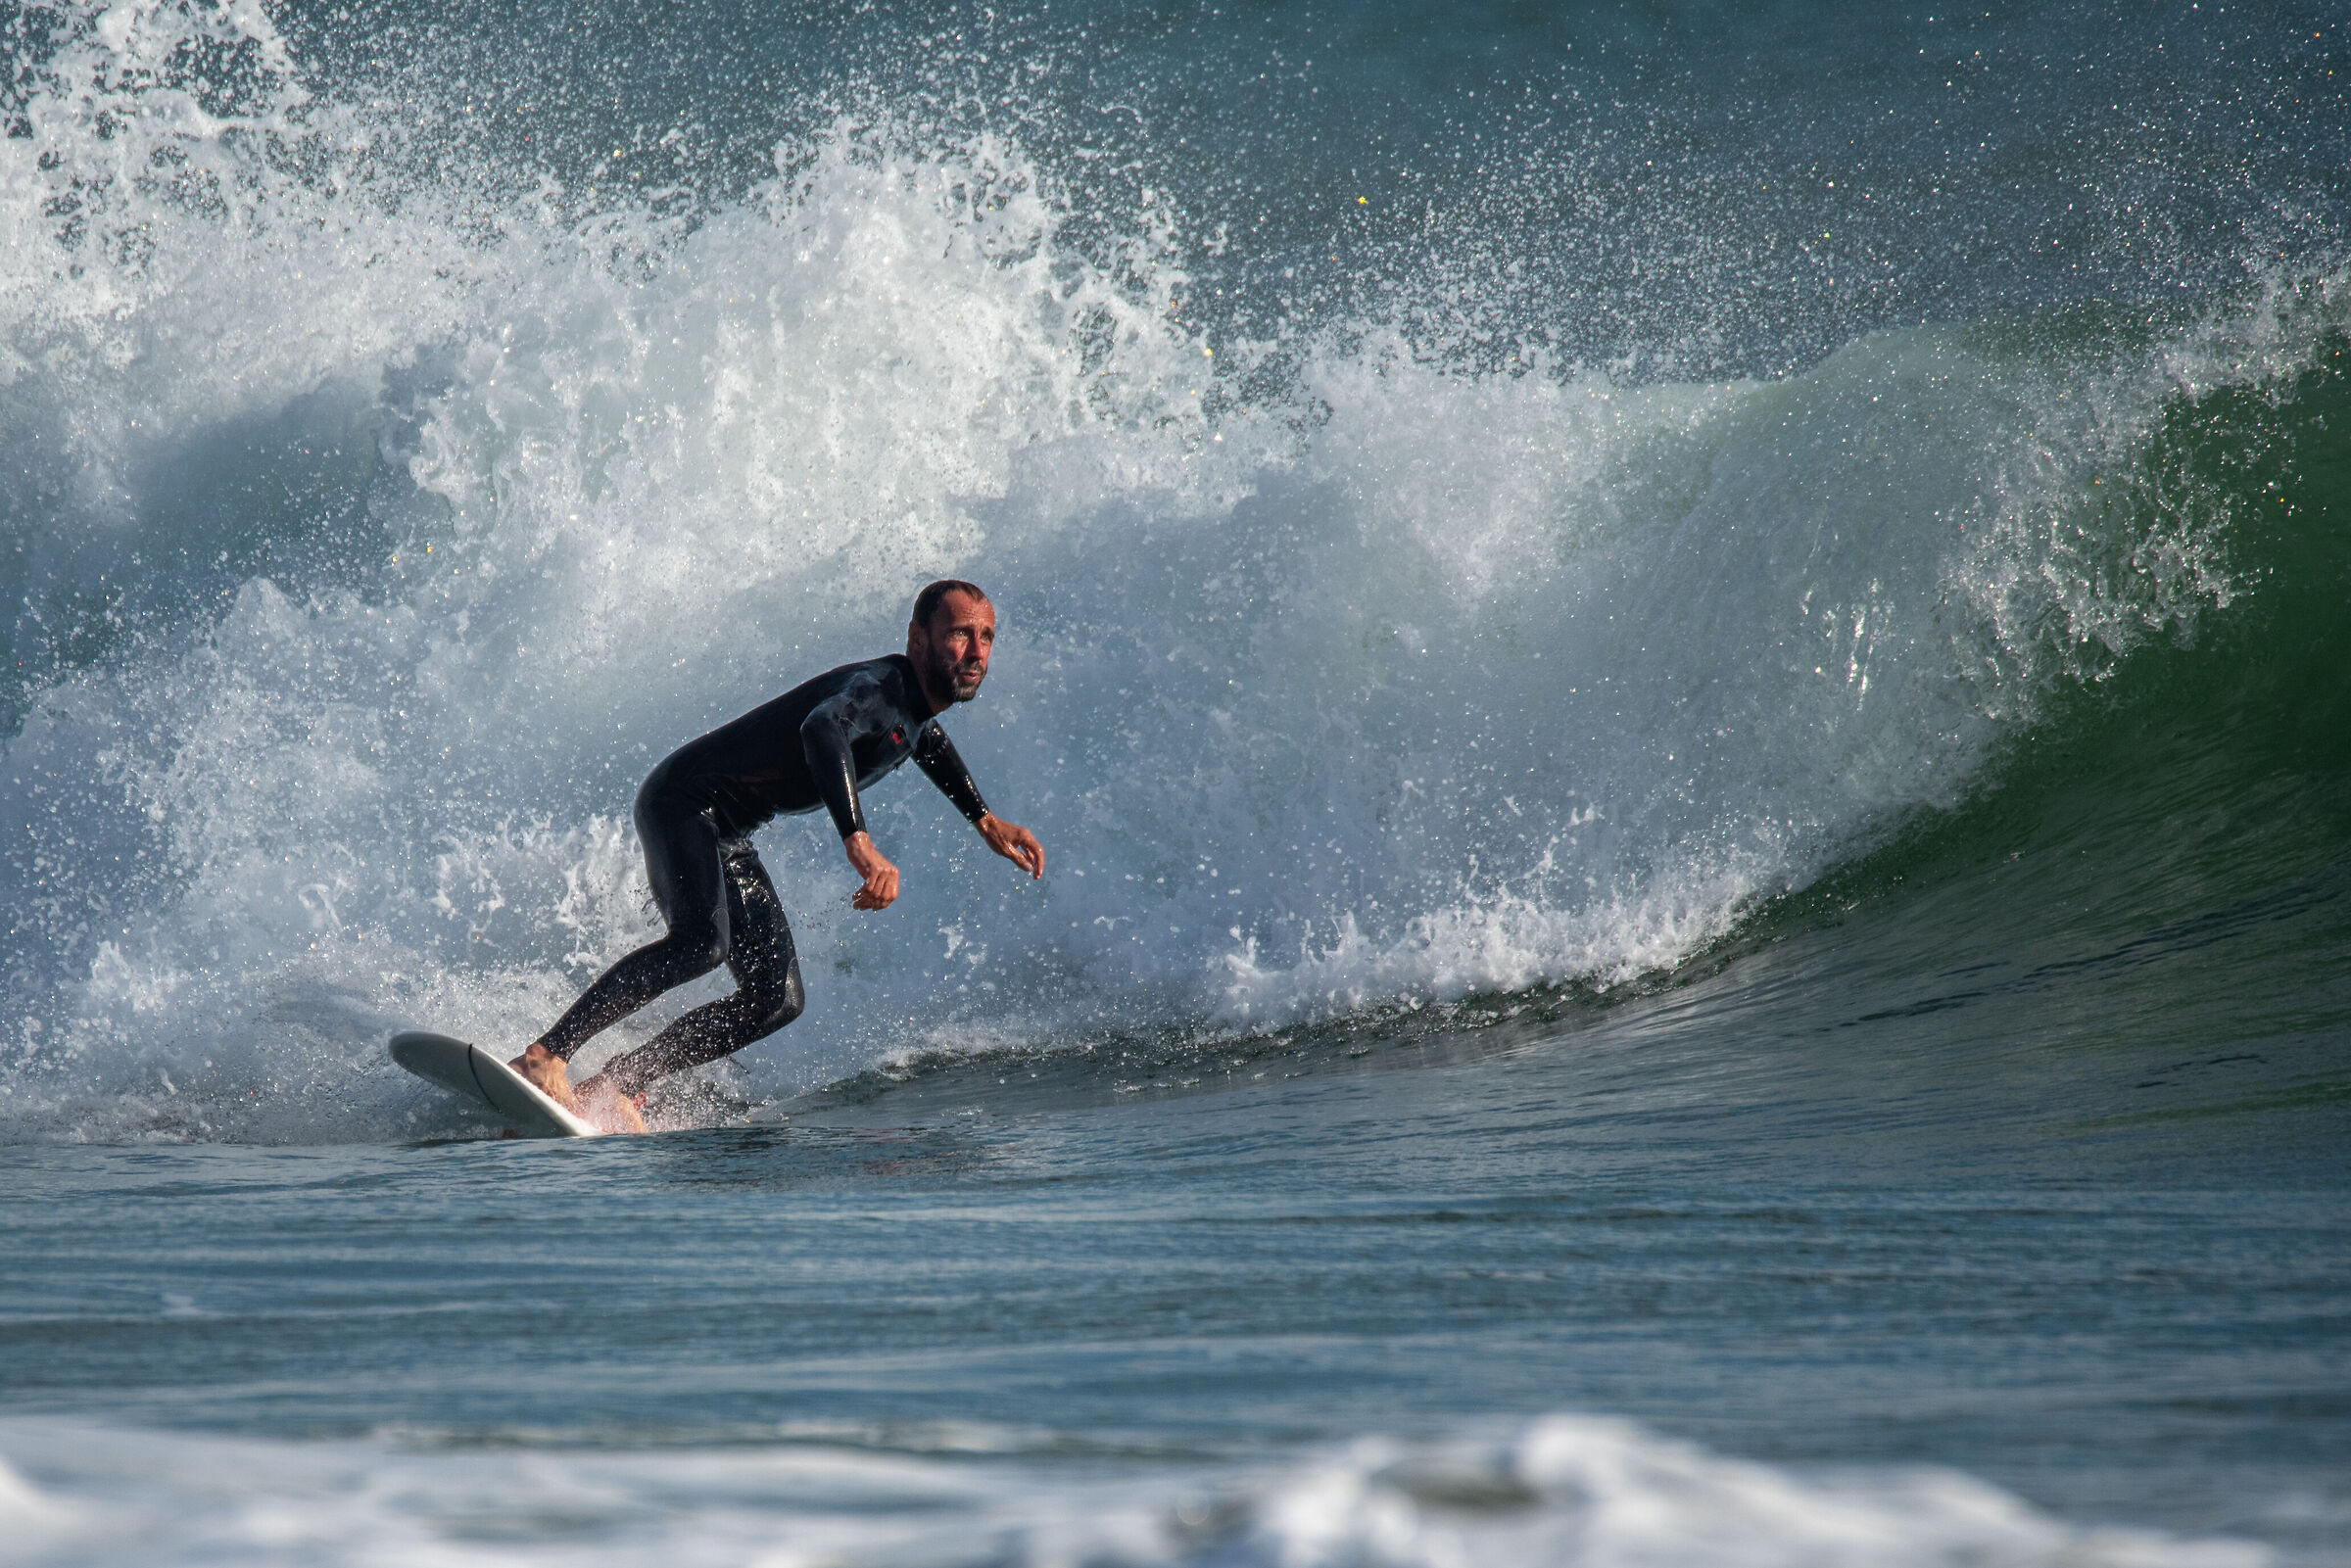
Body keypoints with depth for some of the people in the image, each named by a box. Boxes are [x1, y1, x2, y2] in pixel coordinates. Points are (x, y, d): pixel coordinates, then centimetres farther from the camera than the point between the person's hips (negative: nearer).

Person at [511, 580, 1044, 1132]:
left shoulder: (919, 701, 8)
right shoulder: (879, 685, -22)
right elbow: (822, 729, -46)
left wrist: (984, 819, 32)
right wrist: (859, 843, -56)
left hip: (726, 837, 10)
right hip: (682, 801, -10)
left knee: (777, 1000, -1)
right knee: (701, 941, -35)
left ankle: (613, 1085, -4)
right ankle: (542, 1057, -36)